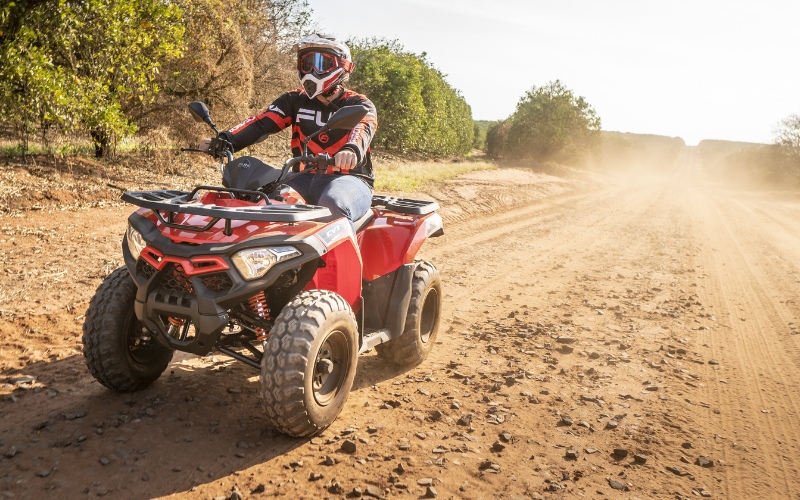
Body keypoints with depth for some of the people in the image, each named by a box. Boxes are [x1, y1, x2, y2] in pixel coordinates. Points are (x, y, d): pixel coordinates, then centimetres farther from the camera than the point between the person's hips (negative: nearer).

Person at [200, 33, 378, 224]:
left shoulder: (359, 105, 5)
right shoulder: (295, 100, 15)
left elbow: (363, 129, -19)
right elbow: (261, 123, 1)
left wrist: (351, 150, -44)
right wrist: (225, 140, -19)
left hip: (349, 178, -4)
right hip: (305, 178, 4)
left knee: (333, 204, -37)